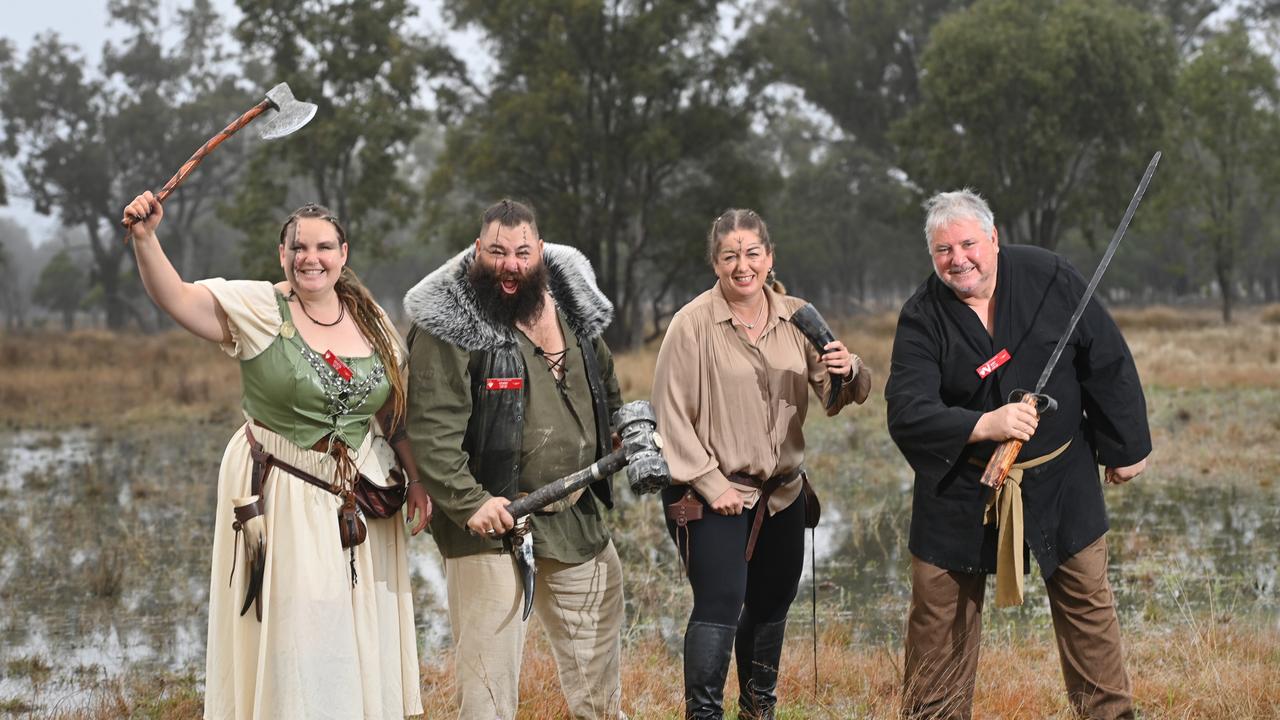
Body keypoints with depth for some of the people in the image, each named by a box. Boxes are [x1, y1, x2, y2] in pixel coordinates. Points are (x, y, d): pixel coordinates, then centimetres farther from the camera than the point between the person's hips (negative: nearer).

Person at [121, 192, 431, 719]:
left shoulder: (371, 321, 5)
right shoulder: (258, 309, -9)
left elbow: (396, 409, 13)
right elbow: (175, 297, -22)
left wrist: (416, 478, 9)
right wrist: (145, 238, -37)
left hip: (361, 498, 4)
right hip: (281, 499, -4)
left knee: (361, 632, 12)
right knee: (291, 639, -1)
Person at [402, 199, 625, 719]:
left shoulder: (572, 306, 8)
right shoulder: (449, 324, -12)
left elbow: (606, 388, 25)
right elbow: (432, 430, -19)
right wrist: (469, 501, -26)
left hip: (579, 517, 7)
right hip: (492, 518, -7)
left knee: (598, 632, 20)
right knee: (489, 660, -7)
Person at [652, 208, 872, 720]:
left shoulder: (796, 318, 4)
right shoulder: (693, 324, -10)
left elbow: (837, 398, 6)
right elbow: (672, 414, -9)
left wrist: (849, 372, -18)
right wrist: (712, 484, -13)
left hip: (783, 493, 5)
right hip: (715, 495, -5)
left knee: (772, 603, 14)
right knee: (720, 605, -14)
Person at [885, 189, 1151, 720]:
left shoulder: (1049, 278, -9)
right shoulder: (922, 317, -11)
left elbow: (1107, 364, -1)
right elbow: (906, 411, -21)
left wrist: (1125, 447, 4)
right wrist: (983, 426, -35)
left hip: (1060, 478, 1)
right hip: (961, 486, 0)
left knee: (1087, 602, 9)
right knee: (939, 617, 4)